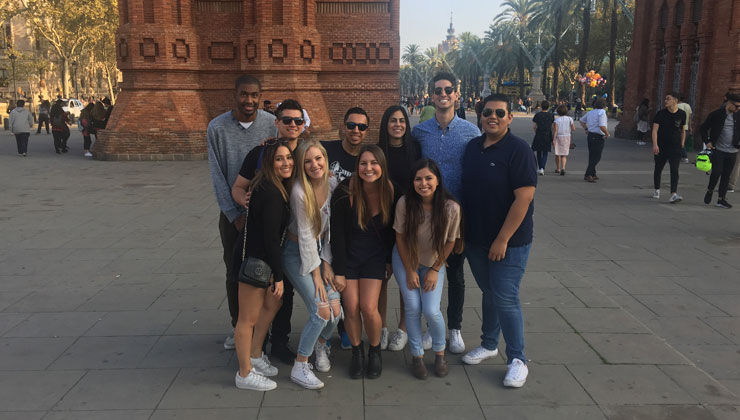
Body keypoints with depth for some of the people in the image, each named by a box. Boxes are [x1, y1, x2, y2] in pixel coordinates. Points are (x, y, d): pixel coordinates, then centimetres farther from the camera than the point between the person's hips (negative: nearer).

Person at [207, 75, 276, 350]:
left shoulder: (272, 124, -7)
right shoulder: (217, 127, -7)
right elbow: (217, 176, -5)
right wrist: (234, 215, -9)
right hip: (232, 212, 1)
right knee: (235, 273, 9)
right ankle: (239, 327, 25)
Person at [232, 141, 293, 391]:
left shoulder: (276, 187, 5)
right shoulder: (272, 194, -24)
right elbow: (271, 237, -23)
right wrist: (279, 276, -16)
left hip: (262, 257, 10)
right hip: (253, 259, -10)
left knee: (272, 304, 24)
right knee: (249, 318, 4)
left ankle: (255, 356, 41)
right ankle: (245, 374, 21)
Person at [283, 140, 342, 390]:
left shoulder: (332, 183, -6)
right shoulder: (299, 191, -23)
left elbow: (329, 228, 0)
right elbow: (305, 234, -19)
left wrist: (327, 264, -4)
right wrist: (316, 274, -14)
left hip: (321, 249, 5)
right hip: (297, 253, -5)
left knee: (335, 309, -4)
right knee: (321, 311, -15)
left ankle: (321, 345, 29)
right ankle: (299, 367, 4)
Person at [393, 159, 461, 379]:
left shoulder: (451, 207, -23)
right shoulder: (404, 204, -23)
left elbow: (450, 242, -8)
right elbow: (400, 238, -9)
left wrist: (435, 270, -5)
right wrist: (410, 271, -7)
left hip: (434, 263, 0)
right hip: (405, 261, 1)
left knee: (431, 310, -9)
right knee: (413, 308, -4)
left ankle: (439, 353, 18)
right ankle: (417, 355, 16)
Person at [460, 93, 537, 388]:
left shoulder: (518, 150, -13)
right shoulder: (472, 147, 8)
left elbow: (524, 197, -19)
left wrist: (502, 240, -20)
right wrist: (462, 231, 10)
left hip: (509, 242, -6)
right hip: (476, 239, 6)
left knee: (505, 299, -4)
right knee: (489, 293, 19)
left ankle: (517, 360, 10)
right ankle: (489, 344, 35)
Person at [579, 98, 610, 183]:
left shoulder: (590, 113, 9)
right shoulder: (602, 113, -15)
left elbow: (582, 121, 24)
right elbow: (602, 127, -25)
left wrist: (586, 129, 20)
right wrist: (607, 133, -10)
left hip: (590, 135, 8)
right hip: (598, 137, -8)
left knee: (592, 157, 15)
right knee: (596, 157, -4)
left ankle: (593, 174, 23)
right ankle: (587, 175, -11)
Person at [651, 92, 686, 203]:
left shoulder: (682, 114, 2)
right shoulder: (661, 113, -3)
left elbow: (683, 130, 15)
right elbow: (655, 129, -8)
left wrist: (682, 145, 12)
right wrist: (655, 144, -20)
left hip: (675, 147, 0)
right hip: (661, 146, 0)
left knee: (674, 170, -12)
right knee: (658, 169, 13)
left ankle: (674, 194, -21)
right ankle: (657, 190, 33)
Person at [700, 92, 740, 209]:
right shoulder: (716, 115, -4)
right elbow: (703, 128, 3)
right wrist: (707, 141, -5)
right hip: (718, 150, -4)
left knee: (726, 175, 6)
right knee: (716, 172, -12)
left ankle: (721, 199, 13)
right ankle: (710, 190, 16)